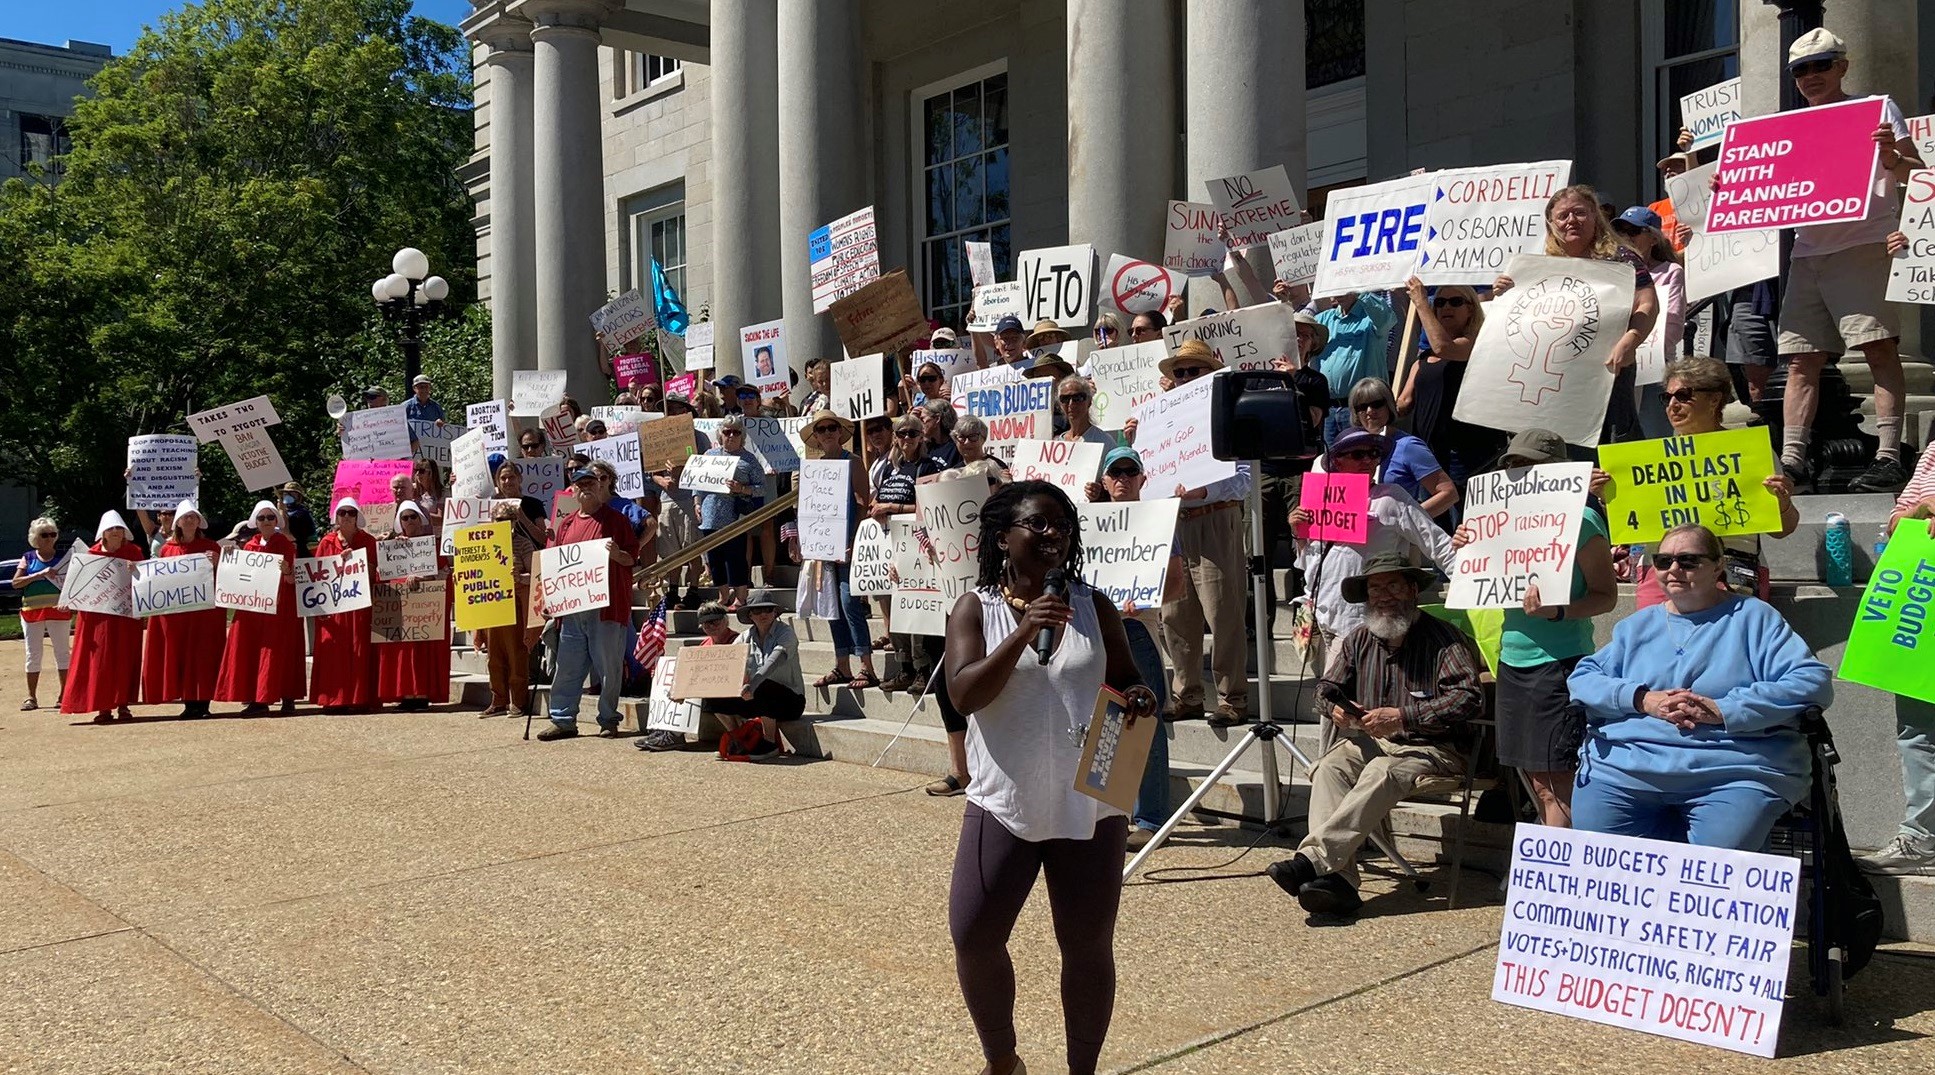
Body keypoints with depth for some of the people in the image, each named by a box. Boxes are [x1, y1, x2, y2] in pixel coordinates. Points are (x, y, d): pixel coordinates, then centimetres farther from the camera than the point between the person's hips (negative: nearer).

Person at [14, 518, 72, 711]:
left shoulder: (63, 557, 6)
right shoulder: (28, 558, 7)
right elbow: (15, 582, -2)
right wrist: (40, 574, -14)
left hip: (59, 610, -1)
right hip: (32, 610, 1)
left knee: (62, 652, 3)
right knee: (33, 654, 5)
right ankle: (31, 697, 9)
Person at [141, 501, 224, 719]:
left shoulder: (210, 547, 5)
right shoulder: (166, 549, 10)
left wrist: (216, 563, -14)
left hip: (205, 608, -2)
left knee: (203, 653, -2)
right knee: (179, 653, 0)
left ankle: (202, 702, 1)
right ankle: (189, 703, 5)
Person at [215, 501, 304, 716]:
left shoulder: (285, 544, 0)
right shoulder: (249, 546, 13)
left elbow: (292, 579, -5)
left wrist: (286, 570, -26)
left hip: (278, 606, -5)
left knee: (276, 650, -7)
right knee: (251, 649, 0)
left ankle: (287, 698, -5)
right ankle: (255, 699, 2)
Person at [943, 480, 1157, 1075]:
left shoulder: (1093, 607, 3)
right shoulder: (976, 608, -3)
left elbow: (1127, 681, 11)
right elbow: (964, 694, -15)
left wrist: (1140, 698, -13)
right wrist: (1024, 632, -27)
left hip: (1089, 807, 1)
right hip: (1004, 805, -1)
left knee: (1088, 946, 7)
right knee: (974, 938, 0)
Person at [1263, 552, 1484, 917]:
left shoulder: (1443, 638, -6)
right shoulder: (1358, 640, 12)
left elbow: (1470, 698, -18)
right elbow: (1327, 688, 20)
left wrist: (1402, 717, -24)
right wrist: (1336, 709, -7)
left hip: (1432, 749, -5)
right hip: (1370, 741, 5)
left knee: (1382, 773, -36)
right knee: (1329, 767, -27)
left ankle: (1311, 859, -47)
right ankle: (1337, 880, -41)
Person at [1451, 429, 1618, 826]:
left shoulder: (1581, 521, -8)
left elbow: (1606, 595, -10)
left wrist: (1556, 611, -27)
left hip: (1559, 661, -8)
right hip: (1512, 658, 8)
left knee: (1556, 779, -6)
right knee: (1534, 778, 10)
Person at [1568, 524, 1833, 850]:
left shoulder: (1753, 617, 10)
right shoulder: (1637, 625, 21)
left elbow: (1813, 681, -2)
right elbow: (1581, 679, 13)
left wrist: (1724, 710, -12)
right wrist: (1642, 699, -7)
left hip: (1733, 770, -3)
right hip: (1624, 768, 3)